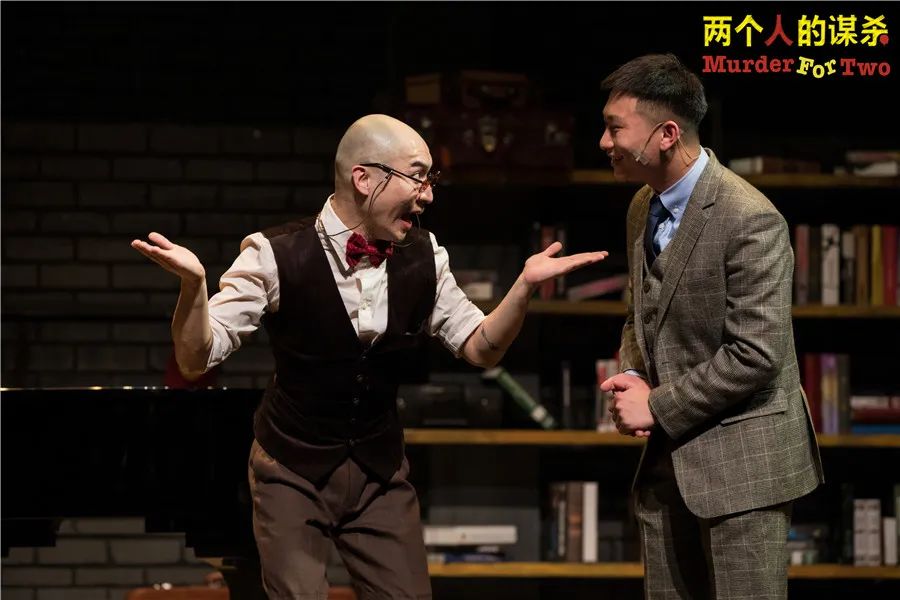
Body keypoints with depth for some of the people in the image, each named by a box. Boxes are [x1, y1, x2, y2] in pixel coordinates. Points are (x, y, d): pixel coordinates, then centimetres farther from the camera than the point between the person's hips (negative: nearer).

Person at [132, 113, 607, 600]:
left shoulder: (423, 258, -2)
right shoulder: (278, 256, -17)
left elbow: (481, 349, 7)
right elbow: (196, 358, -17)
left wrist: (525, 284, -10)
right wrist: (192, 283, -36)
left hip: (381, 472, 4)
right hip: (293, 472, -4)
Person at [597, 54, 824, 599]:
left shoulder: (749, 220, -18)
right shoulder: (644, 207, 9)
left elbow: (756, 355, -21)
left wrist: (658, 407, -14)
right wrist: (632, 380, 1)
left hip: (742, 460, -8)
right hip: (669, 458, 8)